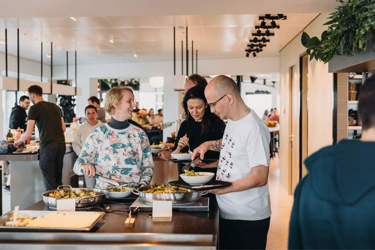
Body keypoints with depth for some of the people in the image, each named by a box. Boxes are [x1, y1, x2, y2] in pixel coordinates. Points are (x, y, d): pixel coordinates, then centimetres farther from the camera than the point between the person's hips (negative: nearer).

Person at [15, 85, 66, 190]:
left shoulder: (35, 108, -3)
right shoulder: (55, 107, 16)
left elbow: (28, 134, -6)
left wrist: (19, 141, 12)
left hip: (47, 146, -6)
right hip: (61, 144, 6)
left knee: (49, 181, 0)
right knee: (58, 179, 14)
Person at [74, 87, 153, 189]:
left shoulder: (139, 134, 9)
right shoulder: (97, 134, 4)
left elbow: (148, 166, 13)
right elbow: (78, 164, 8)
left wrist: (143, 184, -4)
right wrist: (84, 166, -13)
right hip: (104, 191, -1)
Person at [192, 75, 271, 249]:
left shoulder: (254, 128, -23)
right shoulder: (232, 121, 6)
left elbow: (260, 178, -25)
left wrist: (222, 189, -28)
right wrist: (209, 144, 11)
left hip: (248, 218, -8)